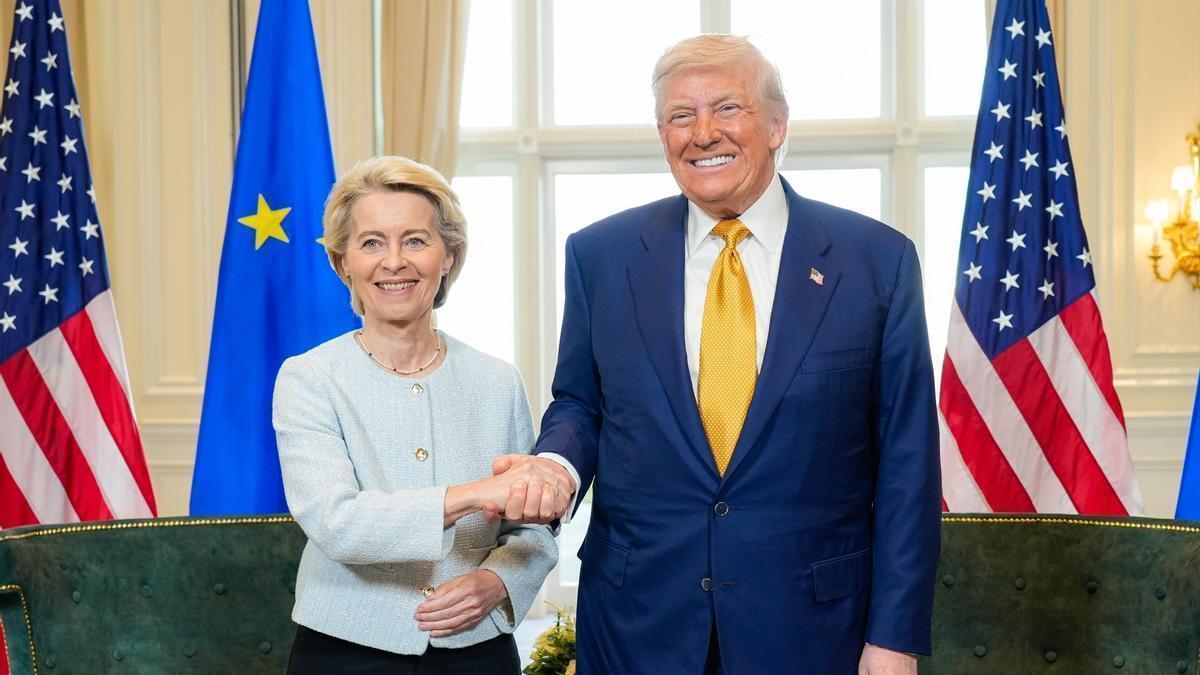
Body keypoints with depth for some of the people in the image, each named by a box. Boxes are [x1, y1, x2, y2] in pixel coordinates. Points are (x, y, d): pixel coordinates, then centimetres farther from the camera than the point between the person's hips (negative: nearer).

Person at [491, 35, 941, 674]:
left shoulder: (876, 258, -4)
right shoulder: (600, 254, 1)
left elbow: (905, 460, -3)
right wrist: (557, 465, -13)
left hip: (811, 620, -1)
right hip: (637, 618, 2)